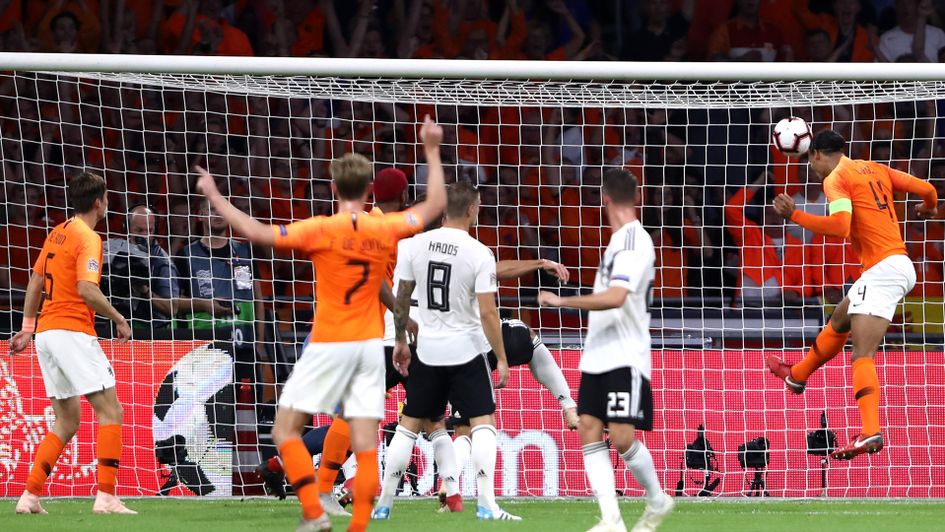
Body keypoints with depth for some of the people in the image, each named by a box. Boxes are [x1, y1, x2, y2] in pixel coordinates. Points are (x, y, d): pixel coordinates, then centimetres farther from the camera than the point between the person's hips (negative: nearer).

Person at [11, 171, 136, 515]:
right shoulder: (88, 238, -10)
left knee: (67, 423, 14)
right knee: (110, 411, -5)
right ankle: (106, 497, -14)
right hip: (72, 332, -8)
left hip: (45, 332, 9)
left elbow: (36, 282, 21)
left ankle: (30, 496, 6)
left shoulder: (58, 233, 16)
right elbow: (87, 290, -22)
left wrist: (27, 328, 26)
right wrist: (119, 319, -10)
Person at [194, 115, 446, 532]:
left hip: (329, 345, -4)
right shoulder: (385, 230, 1)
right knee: (365, 445, 2)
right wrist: (432, 151, 25)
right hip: (370, 345, 4)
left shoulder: (322, 230, -11)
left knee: (285, 429, 4)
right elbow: (435, 204, 17)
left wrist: (214, 197, -7)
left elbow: (259, 234, -16)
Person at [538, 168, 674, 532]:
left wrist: (561, 301, -21)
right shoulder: (621, 240, 15)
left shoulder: (633, 241, -15)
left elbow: (615, 297, -27)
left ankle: (658, 502, 13)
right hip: (598, 357, 9)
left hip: (625, 358, -9)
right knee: (589, 430, -3)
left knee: (622, 437, -11)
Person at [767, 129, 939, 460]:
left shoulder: (836, 178, -7)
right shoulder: (874, 169, 16)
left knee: (863, 354, -18)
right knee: (839, 322, 31)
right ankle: (797, 376, 54)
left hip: (883, 268, -9)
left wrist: (795, 217, -13)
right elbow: (926, 189, 15)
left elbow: (840, 225, -22)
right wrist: (929, 209, 38)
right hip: (899, 264, 9)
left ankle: (870, 433, -34)